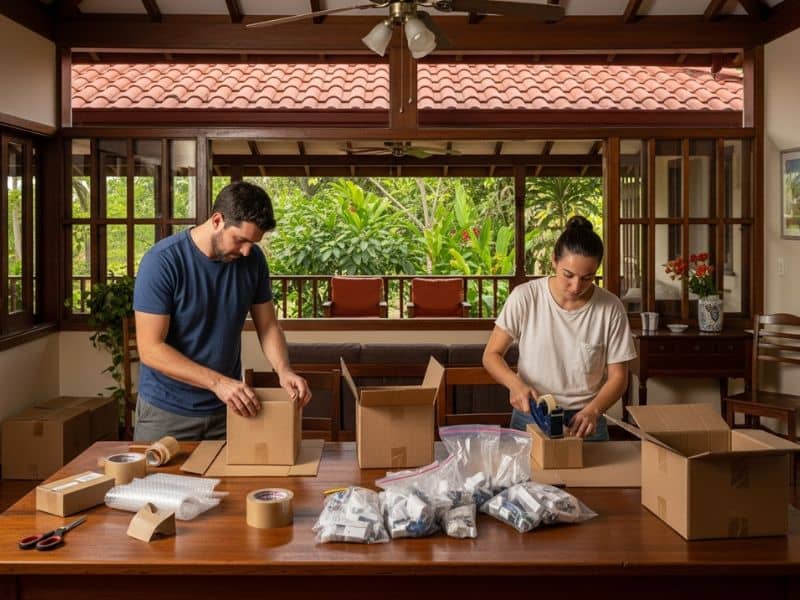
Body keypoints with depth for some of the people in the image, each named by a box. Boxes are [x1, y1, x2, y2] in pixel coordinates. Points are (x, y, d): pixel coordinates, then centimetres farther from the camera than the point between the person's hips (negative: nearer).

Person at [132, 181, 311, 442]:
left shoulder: (252, 259, -5)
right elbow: (150, 349, -21)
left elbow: (268, 326, 4)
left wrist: (283, 370, -15)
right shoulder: (162, 261, -19)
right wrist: (218, 382, -29)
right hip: (167, 411, -4)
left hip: (227, 407, 4)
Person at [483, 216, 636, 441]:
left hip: (584, 422, 1)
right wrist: (515, 383, -19)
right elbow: (492, 355, -1)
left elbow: (618, 377, 0)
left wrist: (592, 410, -18)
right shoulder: (525, 297, -8)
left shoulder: (610, 308, -7)